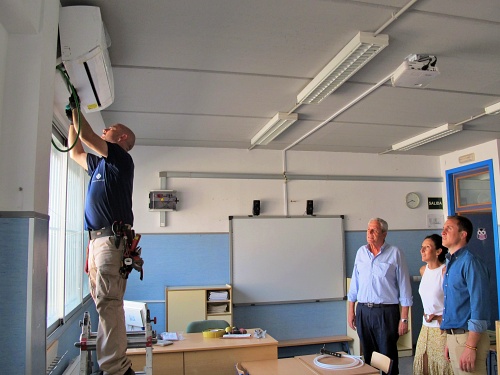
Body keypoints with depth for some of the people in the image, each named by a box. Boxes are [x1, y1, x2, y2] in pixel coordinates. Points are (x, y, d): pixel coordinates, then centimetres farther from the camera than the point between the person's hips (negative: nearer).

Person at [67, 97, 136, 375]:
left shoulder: (121, 158, 1)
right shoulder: (100, 164, 26)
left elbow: (87, 136, -6)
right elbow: (76, 152, 40)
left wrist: (77, 108, 10)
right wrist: (72, 118, 38)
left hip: (112, 238, -9)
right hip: (97, 239, 9)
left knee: (108, 302, -15)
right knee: (106, 302, 8)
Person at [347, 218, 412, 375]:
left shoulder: (395, 253, -5)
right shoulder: (361, 252, 7)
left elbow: (404, 289, -4)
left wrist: (404, 319, -7)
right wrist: (351, 311, 11)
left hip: (386, 312, -4)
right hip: (363, 311, 4)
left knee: (388, 358, 4)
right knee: (368, 356, 14)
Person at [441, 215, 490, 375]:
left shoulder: (470, 262, -15)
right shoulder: (450, 263, 13)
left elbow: (479, 306, -21)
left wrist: (471, 347, -22)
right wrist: (449, 341, 18)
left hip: (467, 336, -8)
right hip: (453, 336, 9)